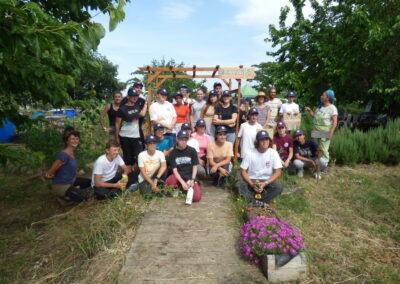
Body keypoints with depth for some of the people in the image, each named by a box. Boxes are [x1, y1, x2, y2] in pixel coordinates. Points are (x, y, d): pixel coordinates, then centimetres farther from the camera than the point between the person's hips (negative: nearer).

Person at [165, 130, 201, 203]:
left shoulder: (192, 151, -2)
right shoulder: (173, 153, -2)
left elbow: (195, 167, 2)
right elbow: (174, 170, -6)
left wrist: (192, 180, -12)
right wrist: (182, 182, -20)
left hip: (190, 176, 0)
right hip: (178, 175, 0)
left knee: (196, 197, -22)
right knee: (169, 182, -36)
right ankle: (177, 187, 2)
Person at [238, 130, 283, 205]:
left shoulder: (273, 153, -8)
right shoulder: (250, 153, -10)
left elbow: (277, 172, -8)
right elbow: (243, 171, -7)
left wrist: (265, 184, -20)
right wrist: (252, 184, -21)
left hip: (267, 181, 1)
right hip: (251, 180, -1)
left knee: (278, 188, -28)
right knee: (241, 185, -31)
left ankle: (254, 202, -26)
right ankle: (261, 203, -26)